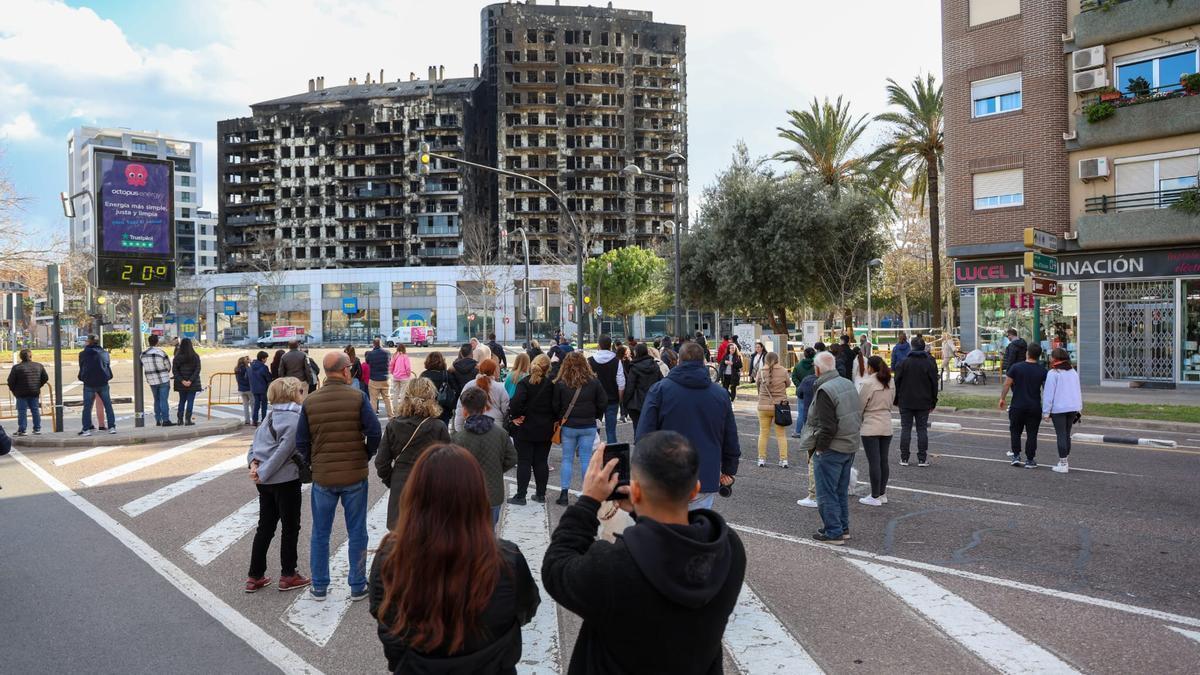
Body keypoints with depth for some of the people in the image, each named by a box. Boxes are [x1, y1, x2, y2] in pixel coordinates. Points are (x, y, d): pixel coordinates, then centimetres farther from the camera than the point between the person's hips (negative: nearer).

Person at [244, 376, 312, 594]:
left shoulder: (270, 415, 11)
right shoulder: (295, 419, -15)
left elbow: (255, 442, 8)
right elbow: (283, 451, -20)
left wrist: (254, 464, -5)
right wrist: (263, 473, -15)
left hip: (265, 481, 7)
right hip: (285, 480, -7)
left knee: (265, 527, 15)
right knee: (290, 527, 7)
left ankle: (255, 576, 21)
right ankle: (288, 575, 17)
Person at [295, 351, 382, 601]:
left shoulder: (310, 401, -3)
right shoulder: (358, 397, -10)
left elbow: (301, 442, 0)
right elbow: (374, 432, -14)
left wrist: (313, 464, 15)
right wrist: (366, 456, 4)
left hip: (322, 477, 2)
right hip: (355, 476, -2)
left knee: (320, 534, 15)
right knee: (357, 533, 10)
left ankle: (319, 587, 24)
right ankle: (358, 586, 18)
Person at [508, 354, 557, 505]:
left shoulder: (525, 383, -13)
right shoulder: (551, 384, -2)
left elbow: (516, 402, -26)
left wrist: (515, 416, -11)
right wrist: (554, 419, 10)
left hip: (525, 429, -3)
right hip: (546, 430, 3)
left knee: (524, 462, 3)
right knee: (541, 462, 12)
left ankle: (520, 495, 5)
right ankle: (540, 494, 18)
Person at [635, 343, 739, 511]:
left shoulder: (659, 389, -2)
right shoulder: (721, 394, 7)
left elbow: (644, 434, -6)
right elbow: (731, 439, 13)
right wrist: (729, 471, 25)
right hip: (706, 478, 2)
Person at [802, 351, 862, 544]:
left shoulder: (824, 390, -20)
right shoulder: (848, 384, 8)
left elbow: (827, 427, -23)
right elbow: (858, 416, 14)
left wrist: (819, 447, -13)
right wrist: (852, 435, 18)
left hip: (831, 449, -9)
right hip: (851, 445, 9)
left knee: (827, 493, 2)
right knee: (841, 491, 19)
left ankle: (833, 533, 6)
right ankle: (843, 528, 28)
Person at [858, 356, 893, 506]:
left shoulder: (868, 383, -15)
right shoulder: (888, 383, 6)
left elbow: (860, 405, -8)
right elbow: (890, 404, 13)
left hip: (871, 427, -7)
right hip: (887, 426, 7)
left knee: (874, 462, -2)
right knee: (883, 461, 13)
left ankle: (875, 497, 3)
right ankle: (882, 493, 22)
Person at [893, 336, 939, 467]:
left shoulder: (904, 362, -4)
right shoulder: (930, 363, 0)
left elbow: (897, 382, -2)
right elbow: (934, 384, 3)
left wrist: (896, 400, 6)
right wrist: (933, 402, 10)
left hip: (906, 402, -1)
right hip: (924, 403, 1)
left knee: (906, 429, 4)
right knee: (922, 429, 5)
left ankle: (904, 458, 5)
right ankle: (922, 459, 5)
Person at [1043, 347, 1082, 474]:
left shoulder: (1053, 373, -11)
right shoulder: (1073, 372, 12)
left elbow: (1048, 394, -11)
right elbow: (1078, 392, 16)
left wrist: (1046, 412, -7)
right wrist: (1079, 409, 20)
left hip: (1058, 409, -7)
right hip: (1073, 408, 7)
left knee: (1061, 435, -3)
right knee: (1067, 435, 15)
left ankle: (1063, 464, -1)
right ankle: (1064, 462, 22)